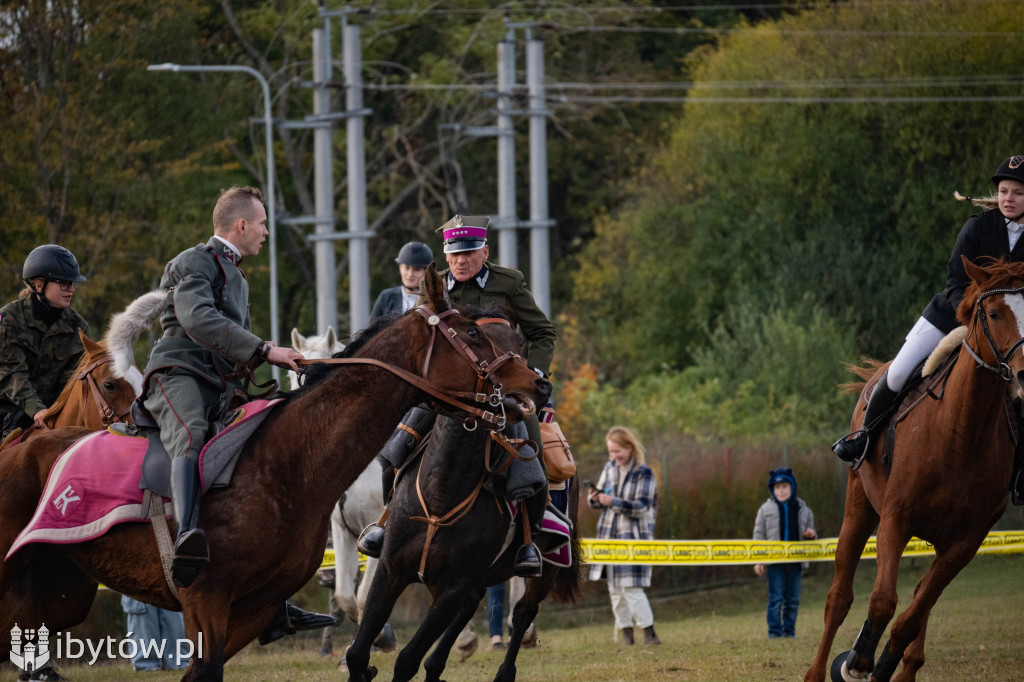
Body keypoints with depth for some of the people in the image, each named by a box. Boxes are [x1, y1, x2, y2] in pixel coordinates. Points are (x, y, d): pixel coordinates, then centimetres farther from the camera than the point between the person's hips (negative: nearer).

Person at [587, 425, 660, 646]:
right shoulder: (610, 468, 9)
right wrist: (594, 498, -10)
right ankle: (626, 634, 11)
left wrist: (614, 502, -26)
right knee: (614, 588, 5)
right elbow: (598, 501, 14)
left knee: (631, 587, -12)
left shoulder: (644, 474, -9)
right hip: (609, 534, 6)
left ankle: (649, 632, -7)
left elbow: (642, 508, -15)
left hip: (634, 536, -6)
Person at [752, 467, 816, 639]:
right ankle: (775, 631, -3)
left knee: (793, 600, 4)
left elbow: (809, 536, 21)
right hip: (774, 560, -2)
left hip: (795, 561, 2)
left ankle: (789, 631, 12)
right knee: (775, 599, -6)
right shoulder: (766, 509, 6)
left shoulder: (803, 510, 12)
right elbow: (759, 535, 5)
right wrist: (758, 560, -2)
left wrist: (811, 535, -4)